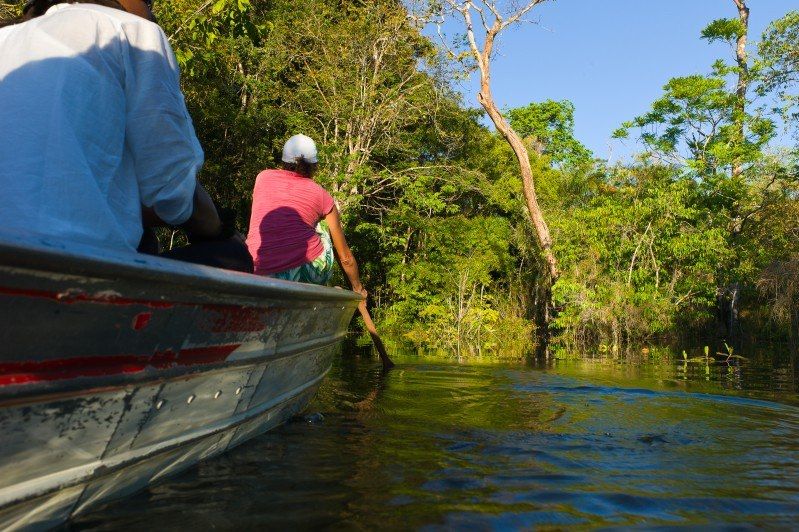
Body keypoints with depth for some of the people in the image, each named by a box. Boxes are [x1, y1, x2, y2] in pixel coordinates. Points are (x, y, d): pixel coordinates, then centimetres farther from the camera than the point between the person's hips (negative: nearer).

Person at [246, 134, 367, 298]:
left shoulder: (263, 177, 16)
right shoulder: (321, 195, 12)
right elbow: (345, 257, 19)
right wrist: (358, 288, 35)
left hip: (261, 278, 2)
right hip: (311, 271, -2)